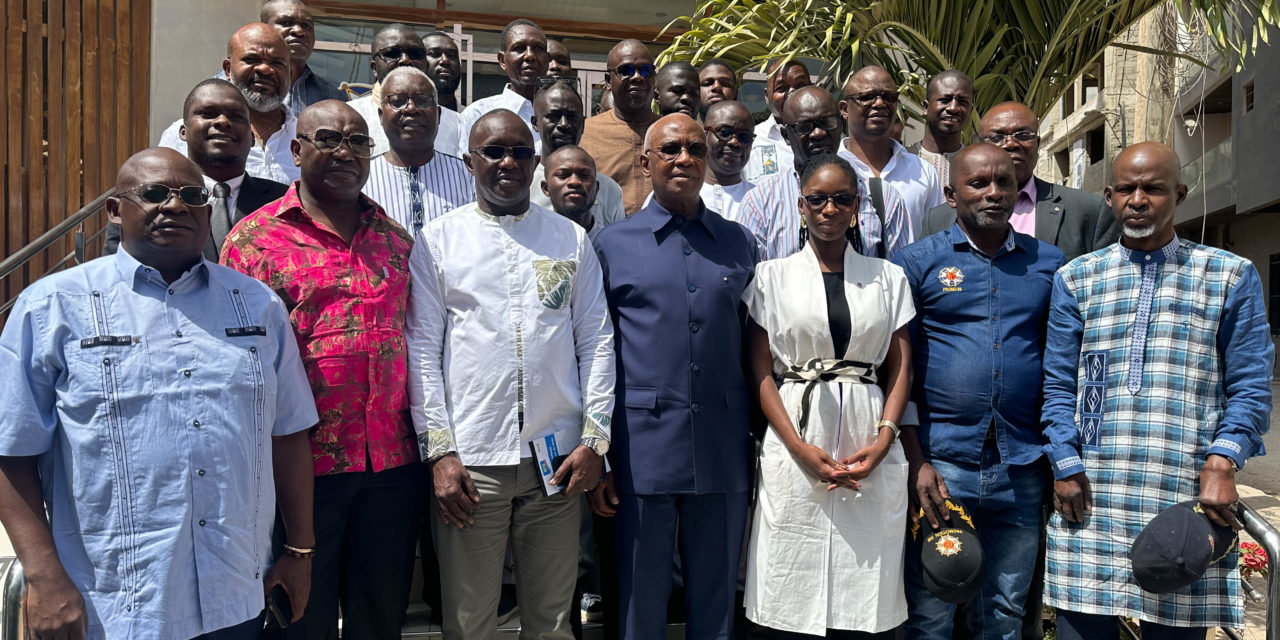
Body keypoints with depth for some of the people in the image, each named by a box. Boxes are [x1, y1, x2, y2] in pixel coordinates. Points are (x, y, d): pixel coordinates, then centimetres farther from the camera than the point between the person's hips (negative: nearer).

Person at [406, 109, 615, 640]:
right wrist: (438, 450, -6)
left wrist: (594, 440, 0)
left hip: (558, 457, 2)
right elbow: (422, 349, 1)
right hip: (469, 459, -1)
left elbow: (597, 342, 8)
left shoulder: (572, 239, 10)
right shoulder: (438, 240, 4)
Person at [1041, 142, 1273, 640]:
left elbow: (1250, 387, 4)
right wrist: (1066, 467, -2)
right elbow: (1058, 385, 8)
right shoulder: (1076, 278, 11)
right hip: (1091, 495, 1)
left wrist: (1222, 464, -11)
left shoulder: (1232, 276, 9)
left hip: (1188, 500, 0)